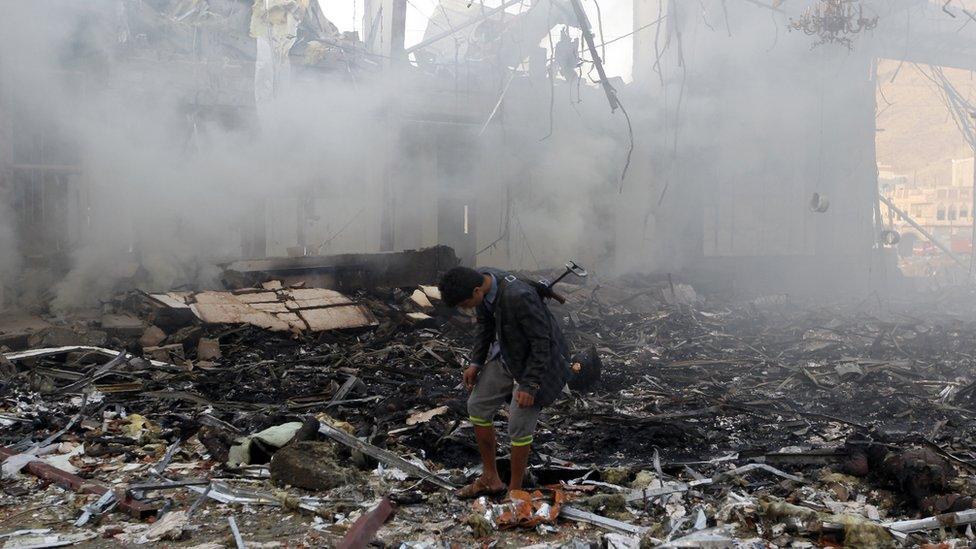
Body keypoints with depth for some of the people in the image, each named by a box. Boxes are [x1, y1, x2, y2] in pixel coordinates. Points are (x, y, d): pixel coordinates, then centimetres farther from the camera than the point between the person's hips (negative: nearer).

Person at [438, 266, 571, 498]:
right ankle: (490, 479, 23)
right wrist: (476, 362, 3)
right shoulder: (479, 280, -12)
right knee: (477, 406, 8)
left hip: (537, 360, -8)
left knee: (519, 424, -6)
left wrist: (530, 385, -22)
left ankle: (514, 491, 15)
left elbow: (542, 341, -26)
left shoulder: (518, 297, -37)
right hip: (506, 355, 8)